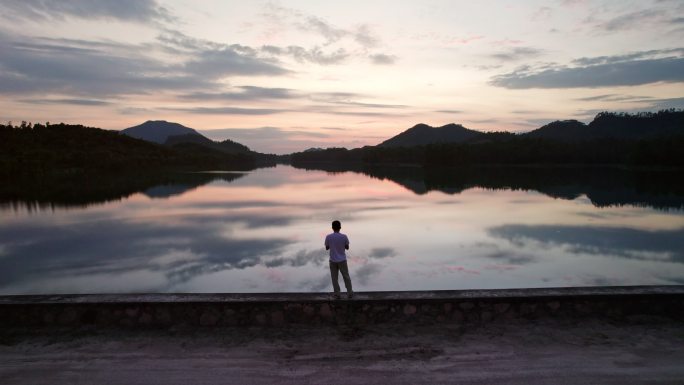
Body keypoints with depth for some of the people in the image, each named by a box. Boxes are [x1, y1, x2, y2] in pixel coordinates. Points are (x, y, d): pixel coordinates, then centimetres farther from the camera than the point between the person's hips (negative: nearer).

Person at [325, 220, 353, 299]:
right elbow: (347, 247, 0)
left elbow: (327, 248, 1)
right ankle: (350, 293, 17)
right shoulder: (344, 236, -9)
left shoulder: (328, 237, -8)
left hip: (333, 260, 0)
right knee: (346, 277, 12)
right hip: (342, 260, 0)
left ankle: (337, 294, 11)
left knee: (334, 278, 9)